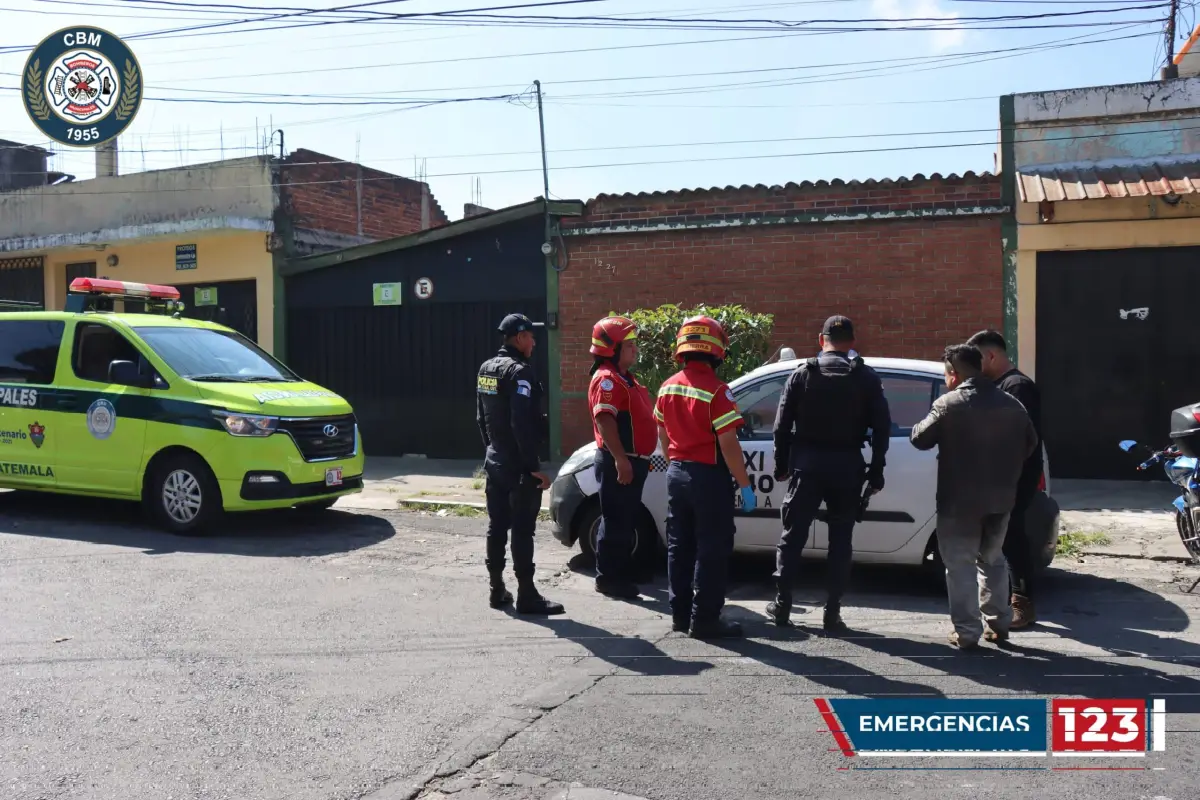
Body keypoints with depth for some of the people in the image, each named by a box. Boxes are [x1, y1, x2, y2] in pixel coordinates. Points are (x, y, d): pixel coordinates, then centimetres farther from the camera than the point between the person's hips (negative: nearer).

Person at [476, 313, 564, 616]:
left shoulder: (486, 369, 11)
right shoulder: (520, 371, -17)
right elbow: (522, 425, -23)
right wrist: (535, 467, -21)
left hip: (495, 462, 9)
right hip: (519, 466, -9)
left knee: (496, 527, 12)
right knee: (522, 530, -4)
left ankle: (497, 590, 20)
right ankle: (526, 595, 1)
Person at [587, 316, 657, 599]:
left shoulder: (624, 378, 19)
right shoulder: (608, 379, -14)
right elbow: (604, 419, -24)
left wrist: (637, 457, 23)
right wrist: (620, 458, -29)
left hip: (633, 460, 10)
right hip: (618, 462, -10)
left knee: (626, 521, 16)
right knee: (616, 522, -5)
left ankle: (623, 573, 25)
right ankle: (608, 578, 2)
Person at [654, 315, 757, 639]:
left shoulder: (668, 387, 5)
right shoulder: (715, 390, -18)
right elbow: (728, 445, -19)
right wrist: (745, 485, -12)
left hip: (677, 474, 7)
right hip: (708, 477, -7)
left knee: (680, 545, 14)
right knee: (711, 549, 0)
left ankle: (680, 614, 20)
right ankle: (704, 619, 3)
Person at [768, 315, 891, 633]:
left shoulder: (802, 373, 1)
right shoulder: (867, 377, 2)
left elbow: (782, 424, -1)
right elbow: (882, 426, -2)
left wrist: (781, 465, 6)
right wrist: (876, 471, 3)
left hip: (807, 463, 0)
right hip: (847, 466, 1)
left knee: (792, 536, 9)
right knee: (840, 541, 7)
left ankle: (782, 605, 11)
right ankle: (832, 613, 6)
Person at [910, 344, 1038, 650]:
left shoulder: (950, 403, -12)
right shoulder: (1011, 403, 8)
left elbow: (920, 439, -9)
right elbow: (1030, 443, 15)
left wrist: (917, 428, 12)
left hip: (960, 499, -6)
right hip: (1000, 497, 6)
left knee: (961, 564, 2)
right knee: (992, 560, 20)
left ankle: (967, 632, 2)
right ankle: (998, 623, 25)